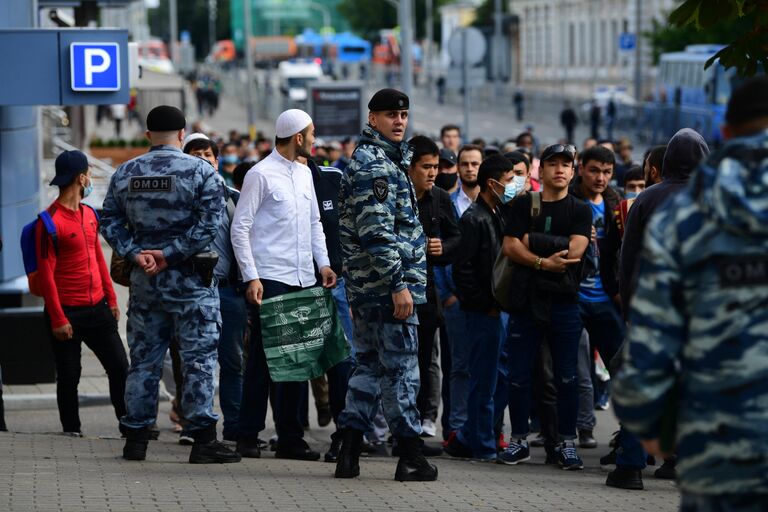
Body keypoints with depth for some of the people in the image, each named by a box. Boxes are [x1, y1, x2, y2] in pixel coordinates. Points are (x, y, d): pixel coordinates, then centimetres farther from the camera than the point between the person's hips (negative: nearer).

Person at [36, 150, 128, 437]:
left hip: (97, 308, 7)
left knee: (119, 366, 4)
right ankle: (71, 428, 17)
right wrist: (58, 319, -16)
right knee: (69, 375, 4)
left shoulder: (90, 214, 11)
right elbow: (46, 274, -15)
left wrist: (111, 299, 15)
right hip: (68, 313, -7)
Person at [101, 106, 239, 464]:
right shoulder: (201, 171, -7)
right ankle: (203, 439, -4)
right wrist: (169, 253, -13)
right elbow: (209, 223, -15)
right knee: (199, 358, -1)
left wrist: (135, 254, -5)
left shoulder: (125, 174, 6)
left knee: (143, 358, 11)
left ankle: (135, 438, 13)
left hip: (143, 278, 4)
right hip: (189, 280, -4)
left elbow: (109, 222, 3)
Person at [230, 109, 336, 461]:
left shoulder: (304, 173, 16)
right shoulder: (261, 175, -7)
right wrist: (251, 277, -15)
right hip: (269, 279, -7)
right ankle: (248, 436, 1)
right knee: (263, 356, -5)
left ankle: (290, 437, 14)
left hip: (303, 280, 7)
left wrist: (322, 263, 11)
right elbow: (240, 228, -9)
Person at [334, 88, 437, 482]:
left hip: (365, 286, 10)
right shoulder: (376, 164, -15)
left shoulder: (368, 158, 19)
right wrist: (398, 284, -23)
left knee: (370, 364, 12)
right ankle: (410, 456, -1)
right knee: (401, 367, -5)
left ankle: (349, 451, 11)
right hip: (387, 282, -10)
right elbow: (377, 231, -22)